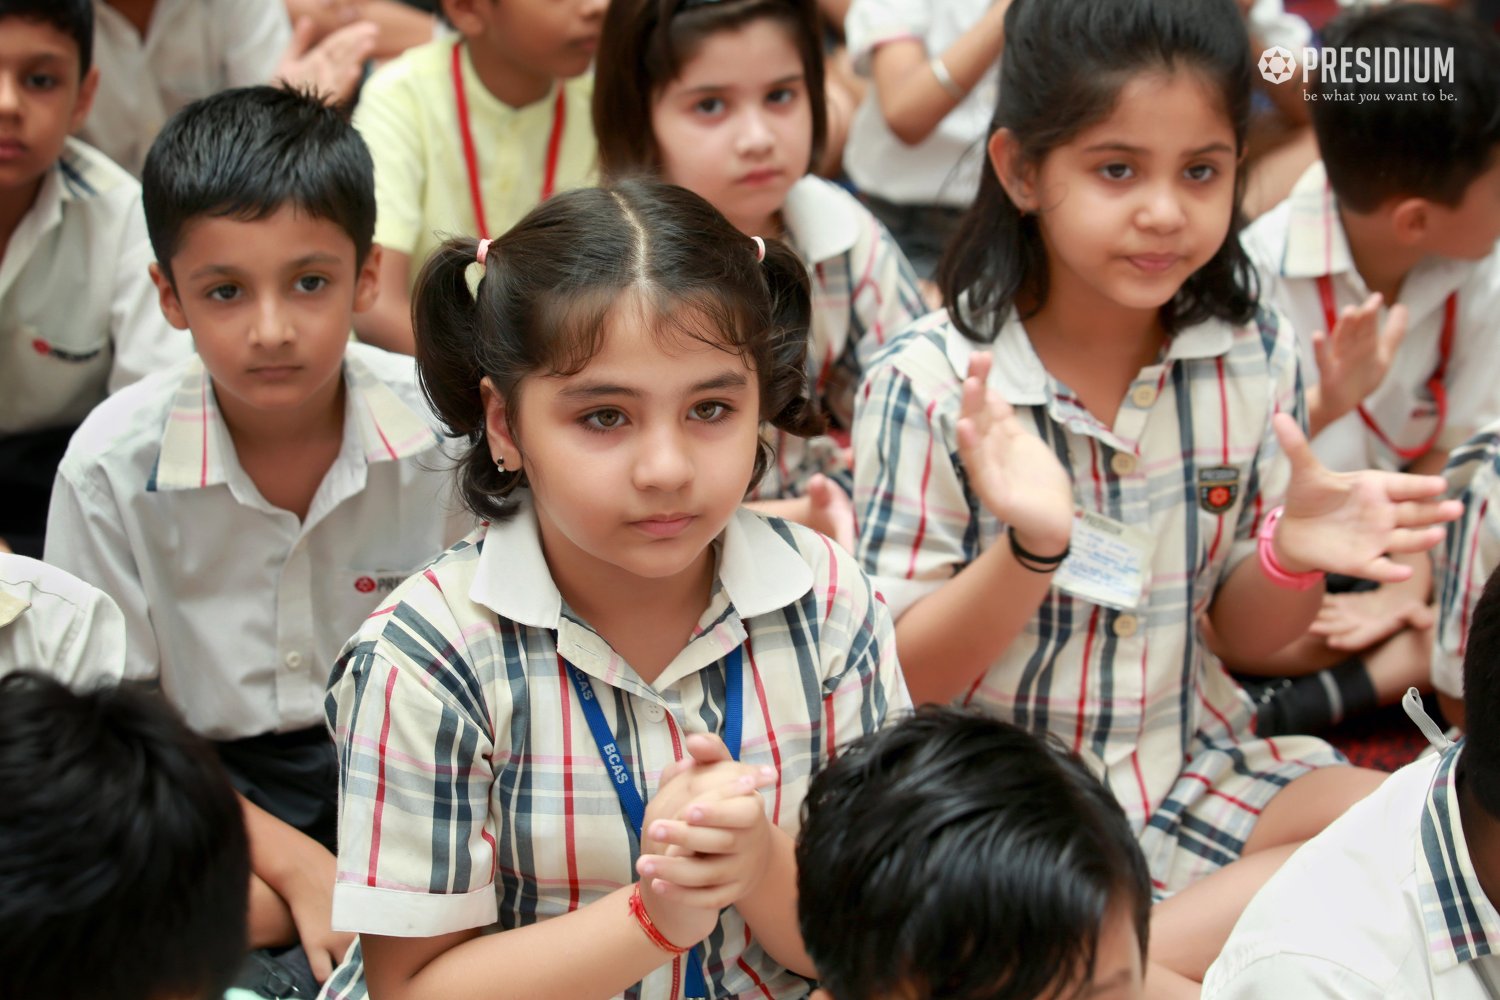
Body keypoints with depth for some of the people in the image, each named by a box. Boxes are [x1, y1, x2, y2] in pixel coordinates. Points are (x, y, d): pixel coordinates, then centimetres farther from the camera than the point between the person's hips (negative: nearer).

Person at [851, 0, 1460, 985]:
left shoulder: (1255, 360, -2)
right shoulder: (930, 384, -14)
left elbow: (1245, 635, 8)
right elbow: (903, 677, -10)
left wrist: (1292, 557, -15)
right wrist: (1032, 548, -28)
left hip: (1193, 770, 4)